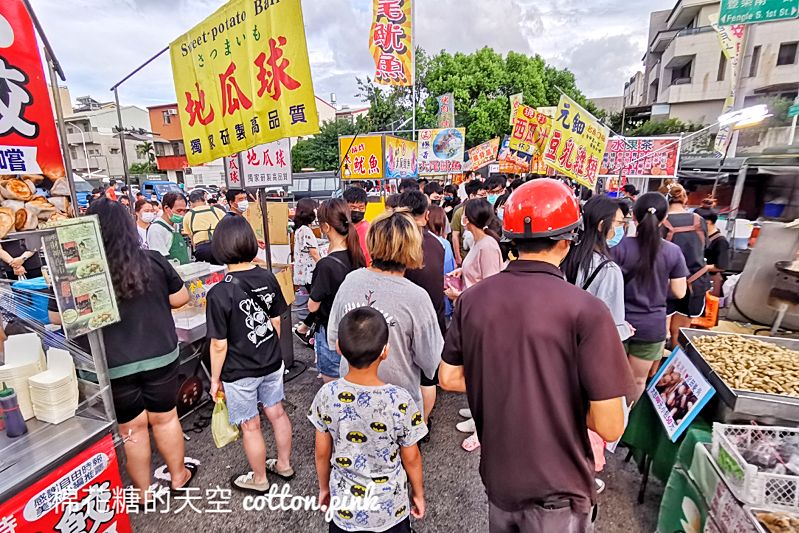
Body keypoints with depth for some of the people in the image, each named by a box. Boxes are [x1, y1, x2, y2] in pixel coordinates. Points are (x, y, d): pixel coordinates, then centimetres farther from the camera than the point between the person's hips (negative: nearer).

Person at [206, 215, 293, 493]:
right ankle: (284, 465, 43)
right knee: (277, 412, 21)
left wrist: (215, 379, -1)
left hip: (239, 372, -4)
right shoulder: (268, 278, -9)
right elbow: (276, 322, 2)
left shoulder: (220, 293, -23)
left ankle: (259, 479, 38)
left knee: (250, 426, 15)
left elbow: (219, 345, -17)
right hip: (271, 363, 5)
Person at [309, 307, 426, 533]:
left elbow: (322, 453, -7)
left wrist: (324, 487, 12)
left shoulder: (326, 395, -21)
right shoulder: (400, 401, -27)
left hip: (344, 506, 2)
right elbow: (411, 458, -12)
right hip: (390, 509, -1)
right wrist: (418, 492, 7)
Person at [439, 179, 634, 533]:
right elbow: (610, 427, -21)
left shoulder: (472, 299, -12)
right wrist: (571, 404, -1)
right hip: (556, 488, -4)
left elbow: (449, 378, -2)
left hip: (496, 474, 4)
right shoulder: (585, 310, -24)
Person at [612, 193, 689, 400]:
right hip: (652, 325, 2)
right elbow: (679, 292, -2)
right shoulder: (673, 252, -8)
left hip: (620, 321, -1)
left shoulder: (620, 246, -14)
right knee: (638, 380, 19)